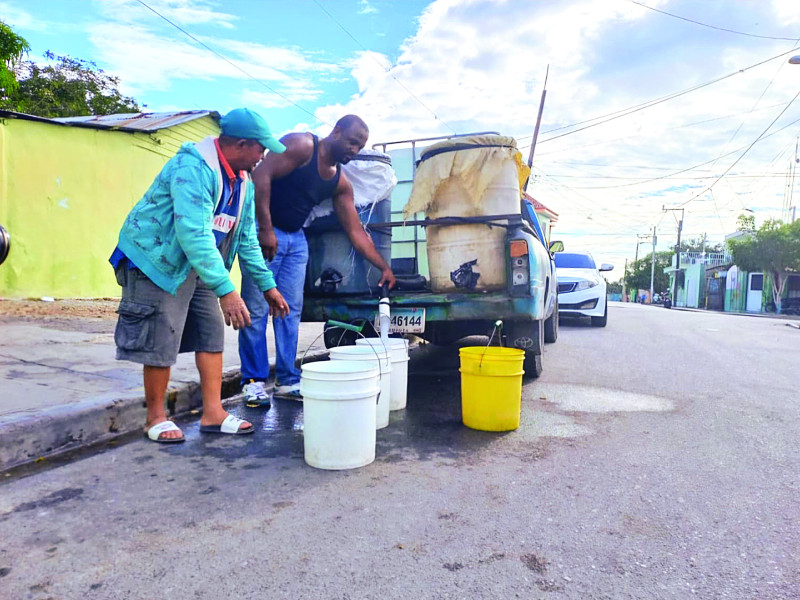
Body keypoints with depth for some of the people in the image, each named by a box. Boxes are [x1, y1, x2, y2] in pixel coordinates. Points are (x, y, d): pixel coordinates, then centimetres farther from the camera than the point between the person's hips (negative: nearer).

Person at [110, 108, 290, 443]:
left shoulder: (243, 182, 3)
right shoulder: (194, 167, -26)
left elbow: (247, 240, 10)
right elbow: (194, 233, -36)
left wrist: (267, 285, 7)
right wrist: (226, 290, -40)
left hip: (197, 266, 9)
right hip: (158, 260, -9)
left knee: (213, 331, 5)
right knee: (162, 340, -5)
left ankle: (213, 413, 13)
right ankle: (155, 418, 13)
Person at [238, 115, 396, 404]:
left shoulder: (341, 183, 9)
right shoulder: (302, 146, -10)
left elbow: (355, 231, 9)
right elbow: (261, 174, -21)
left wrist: (384, 267, 4)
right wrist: (265, 229, -26)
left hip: (296, 239, 7)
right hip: (263, 231, -7)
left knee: (291, 310, 4)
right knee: (256, 308, -5)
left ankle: (287, 380, 12)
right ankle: (253, 382, 3)